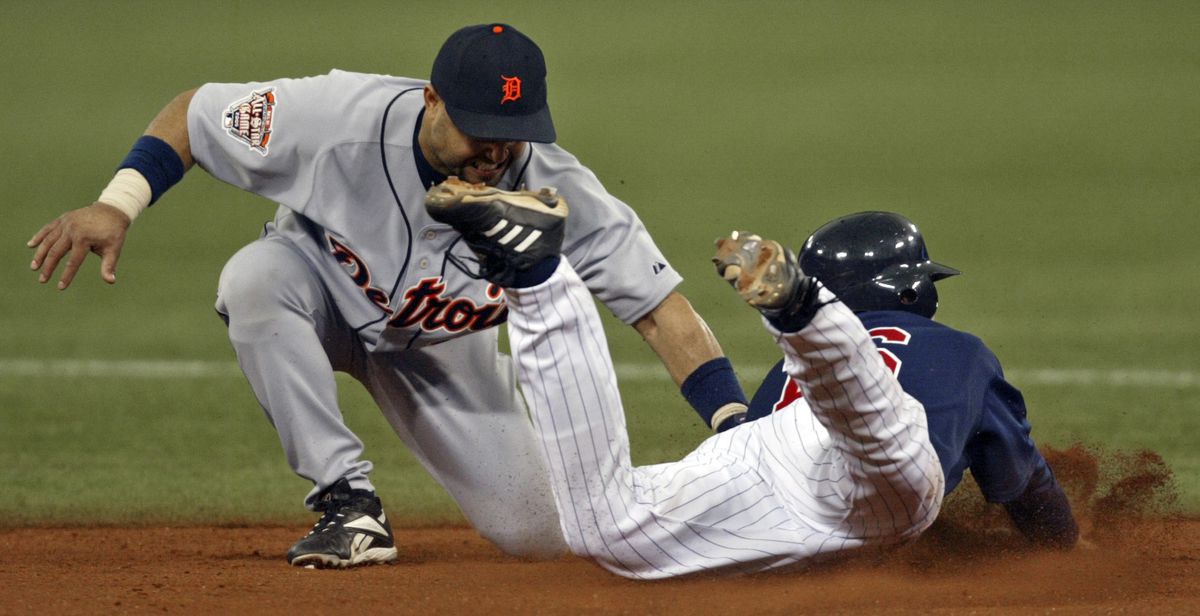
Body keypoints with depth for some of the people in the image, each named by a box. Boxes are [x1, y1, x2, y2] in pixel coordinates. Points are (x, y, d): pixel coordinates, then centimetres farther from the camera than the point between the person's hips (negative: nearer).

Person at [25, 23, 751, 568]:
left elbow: (662, 309, -34)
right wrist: (118, 205, -34)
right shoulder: (340, 118, -36)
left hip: (439, 347, 1)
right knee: (257, 275, -38)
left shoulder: (557, 191, -33)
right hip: (324, 292, -1)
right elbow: (192, 112, -21)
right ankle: (350, 504, -27)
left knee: (539, 535, -8)